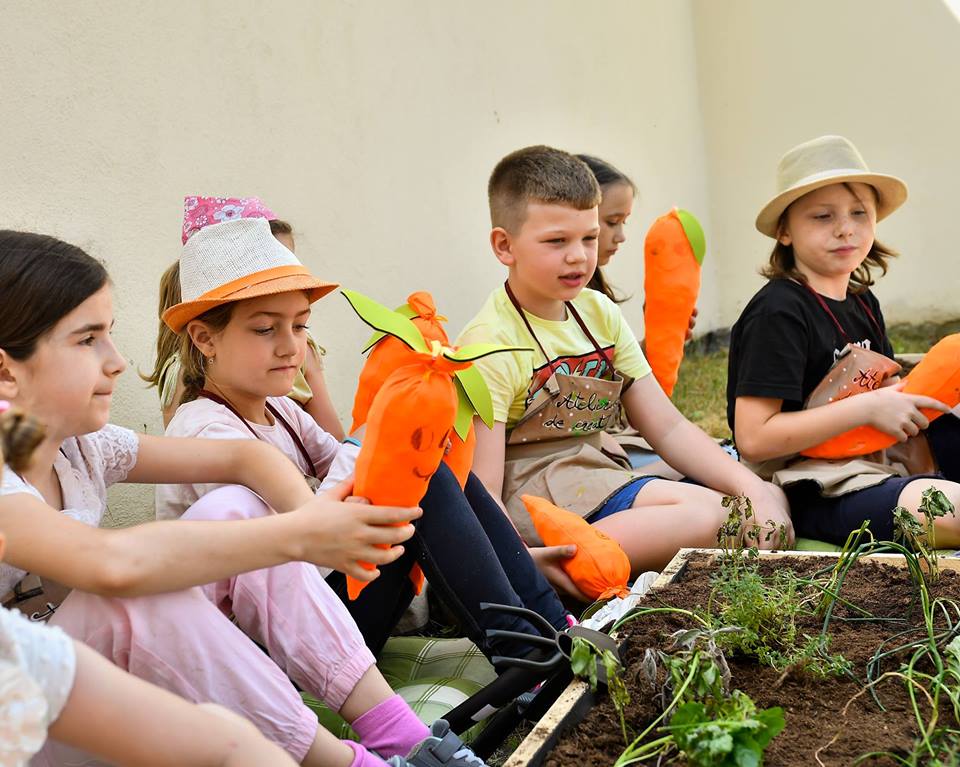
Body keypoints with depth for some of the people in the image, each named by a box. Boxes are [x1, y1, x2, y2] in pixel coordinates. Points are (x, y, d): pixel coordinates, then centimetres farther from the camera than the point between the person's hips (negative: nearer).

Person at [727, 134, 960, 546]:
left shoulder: (862, 303, 13)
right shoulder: (778, 311, -14)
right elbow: (753, 438, -21)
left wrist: (918, 395, -3)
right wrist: (866, 408, -19)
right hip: (811, 494, -10)